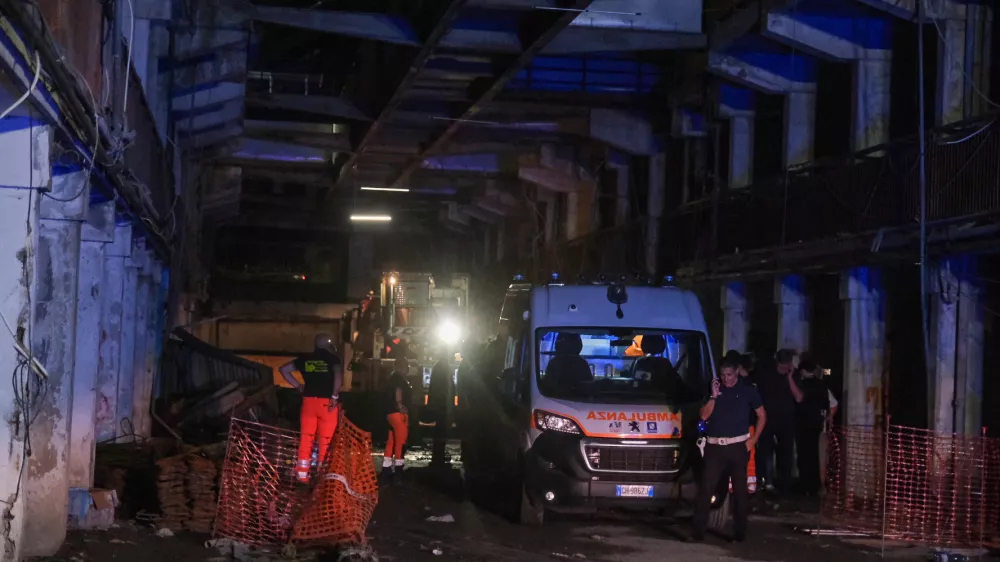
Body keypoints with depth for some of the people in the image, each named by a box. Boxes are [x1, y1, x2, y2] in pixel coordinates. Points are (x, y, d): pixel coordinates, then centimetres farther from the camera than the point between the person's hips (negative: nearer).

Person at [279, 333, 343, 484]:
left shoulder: (305, 359, 11)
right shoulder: (332, 358, -1)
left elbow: (284, 369, 16)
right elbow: (338, 374, -21)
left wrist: (298, 385, 15)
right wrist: (335, 396, -16)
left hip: (309, 401, 4)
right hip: (327, 402, -4)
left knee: (306, 438, 7)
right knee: (325, 440, 2)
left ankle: (302, 474, 6)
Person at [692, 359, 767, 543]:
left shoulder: (748, 390, 4)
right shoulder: (714, 389, 8)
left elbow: (762, 416, 9)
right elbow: (704, 416, 0)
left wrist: (753, 440, 0)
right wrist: (714, 396, -10)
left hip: (738, 445, -1)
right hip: (714, 446, 1)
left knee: (740, 489, 4)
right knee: (706, 488, -3)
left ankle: (740, 532, 12)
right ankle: (698, 530, -1)